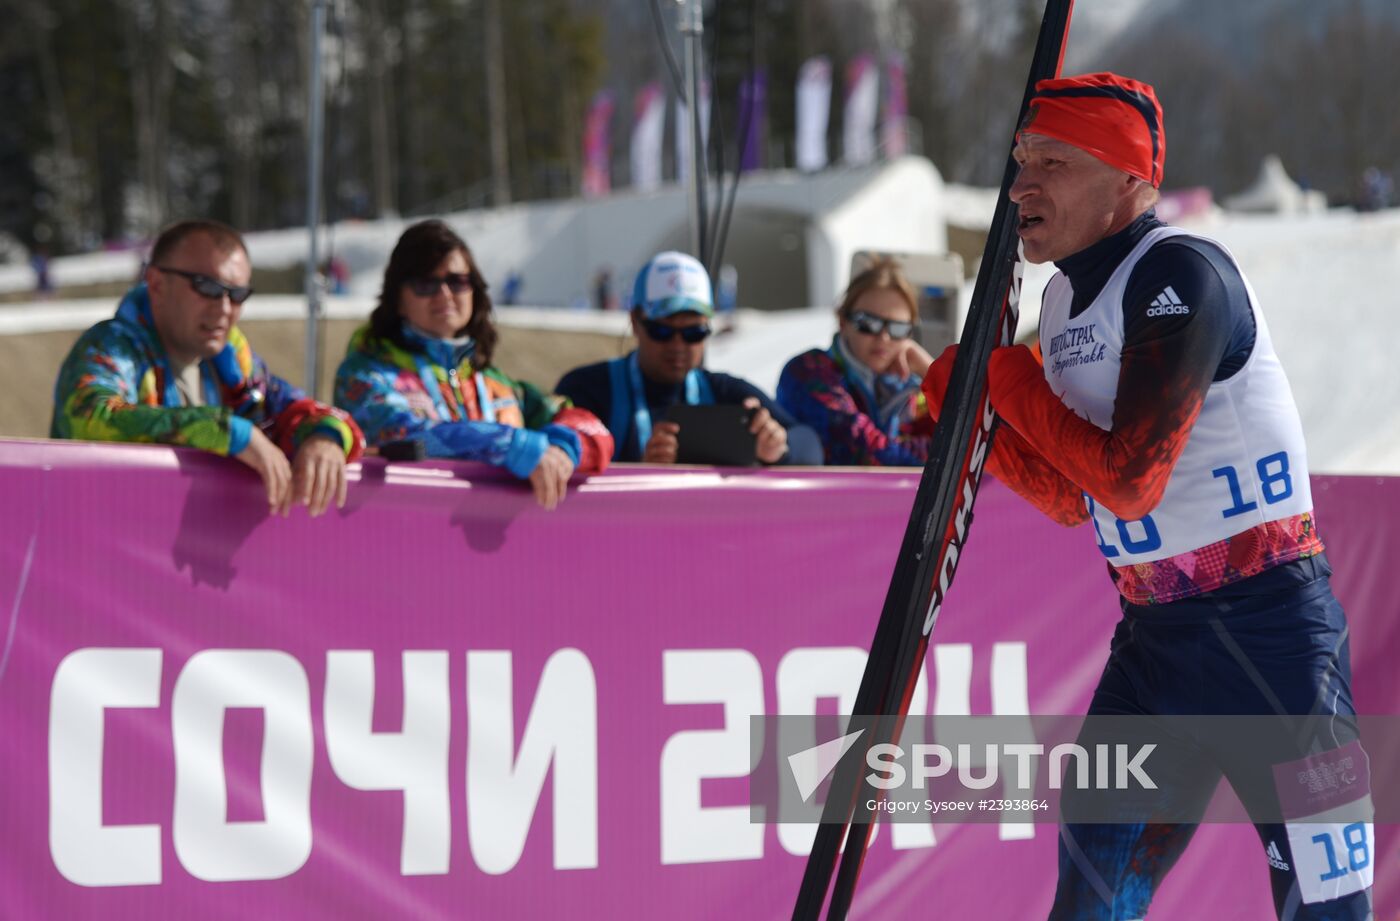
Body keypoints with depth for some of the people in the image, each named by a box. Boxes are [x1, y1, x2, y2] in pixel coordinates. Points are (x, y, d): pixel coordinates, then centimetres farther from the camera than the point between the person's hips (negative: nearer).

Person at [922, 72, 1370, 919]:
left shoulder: (1181, 275, -17)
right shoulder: (1067, 299, 10)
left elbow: (1129, 481, -22)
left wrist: (1011, 381, -10)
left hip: (1270, 633, -8)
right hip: (1153, 640, 8)